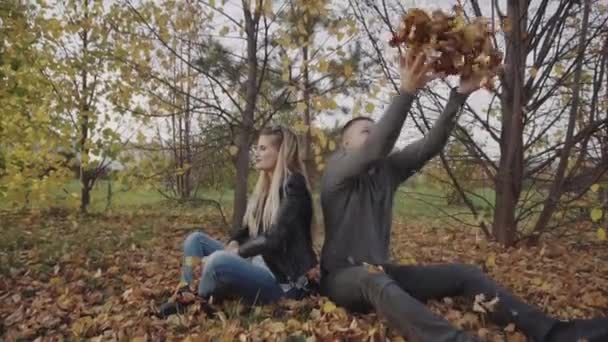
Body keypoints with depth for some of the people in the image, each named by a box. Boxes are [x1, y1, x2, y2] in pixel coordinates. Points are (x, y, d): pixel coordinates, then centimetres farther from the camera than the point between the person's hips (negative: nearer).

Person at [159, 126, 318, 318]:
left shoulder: (293, 186, -13)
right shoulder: (265, 187, 12)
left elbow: (274, 240, -20)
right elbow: (249, 228, 15)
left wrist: (238, 251, -10)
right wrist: (233, 245, -5)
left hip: (280, 280, -9)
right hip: (254, 264, 9)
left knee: (219, 261, -33)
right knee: (196, 239, 8)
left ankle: (194, 303, -5)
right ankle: (187, 296, -7)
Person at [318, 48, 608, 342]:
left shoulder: (387, 169, 8)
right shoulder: (336, 168, -9)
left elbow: (430, 146, -4)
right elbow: (375, 149, -30)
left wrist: (459, 96, -15)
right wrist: (406, 91, -40)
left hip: (380, 273, 7)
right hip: (343, 278, -6)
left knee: (465, 274, -7)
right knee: (377, 282, -42)